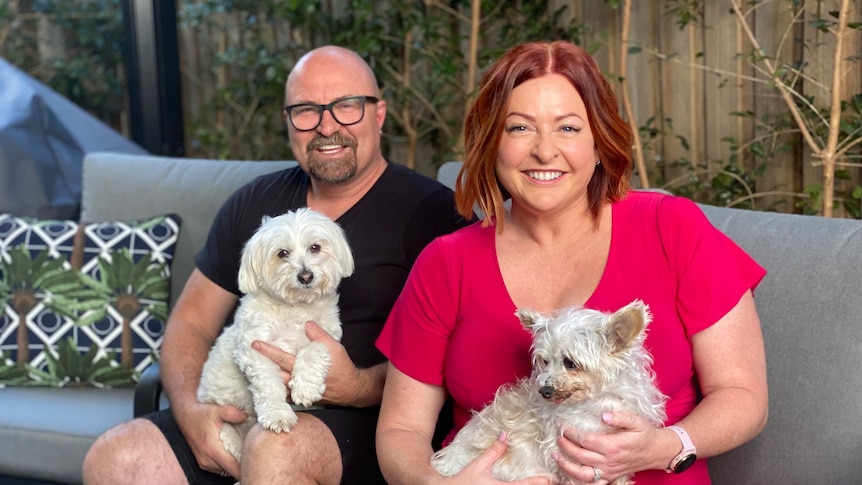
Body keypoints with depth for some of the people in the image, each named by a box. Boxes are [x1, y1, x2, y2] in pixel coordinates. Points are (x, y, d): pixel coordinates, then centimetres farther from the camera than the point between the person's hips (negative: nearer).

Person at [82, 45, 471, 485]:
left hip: (366, 423, -5)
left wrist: (360, 387, -24)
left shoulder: (430, 212, -3)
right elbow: (191, 322, 15)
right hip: (242, 412, 5)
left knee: (275, 448, -36)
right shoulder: (255, 204, 14)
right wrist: (191, 409, -4)